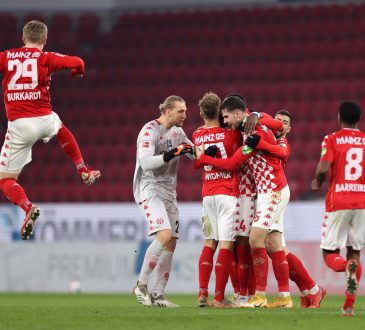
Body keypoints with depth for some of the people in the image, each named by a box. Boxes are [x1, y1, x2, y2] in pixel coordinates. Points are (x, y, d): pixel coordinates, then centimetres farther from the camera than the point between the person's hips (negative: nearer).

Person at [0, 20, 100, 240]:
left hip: (18, 124, -1)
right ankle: (84, 172, 36)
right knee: (61, 129, 40)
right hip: (44, 120, 1)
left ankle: (28, 207, -20)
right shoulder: (46, 58, 3)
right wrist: (77, 71, 19)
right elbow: (77, 63, -4)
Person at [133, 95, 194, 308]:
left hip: (169, 192, 8)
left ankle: (158, 295, 6)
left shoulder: (177, 132, 13)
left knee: (171, 244, 2)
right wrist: (171, 155, -31)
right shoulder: (150, 130, -11)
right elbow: (145, 163, -22)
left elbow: (196, 154, 20)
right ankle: (141, 286, -15)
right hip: (150, 189, -8)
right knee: (164, 235, -25)